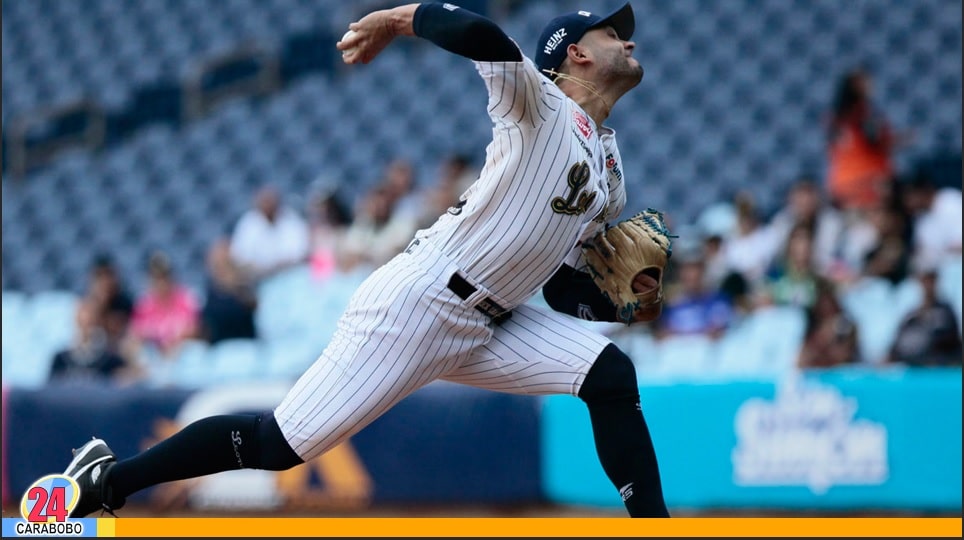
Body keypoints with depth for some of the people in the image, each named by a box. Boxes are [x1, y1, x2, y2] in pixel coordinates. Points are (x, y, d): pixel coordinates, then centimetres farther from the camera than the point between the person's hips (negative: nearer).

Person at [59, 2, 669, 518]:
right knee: (278, 445, -8)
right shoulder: (538, 106, -7)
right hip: (418, 304, -8)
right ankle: (106, 480, 7)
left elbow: (563, 286, 18)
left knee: (611, 376, -10)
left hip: (492, 325, 8)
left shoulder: (610, 174, 17)